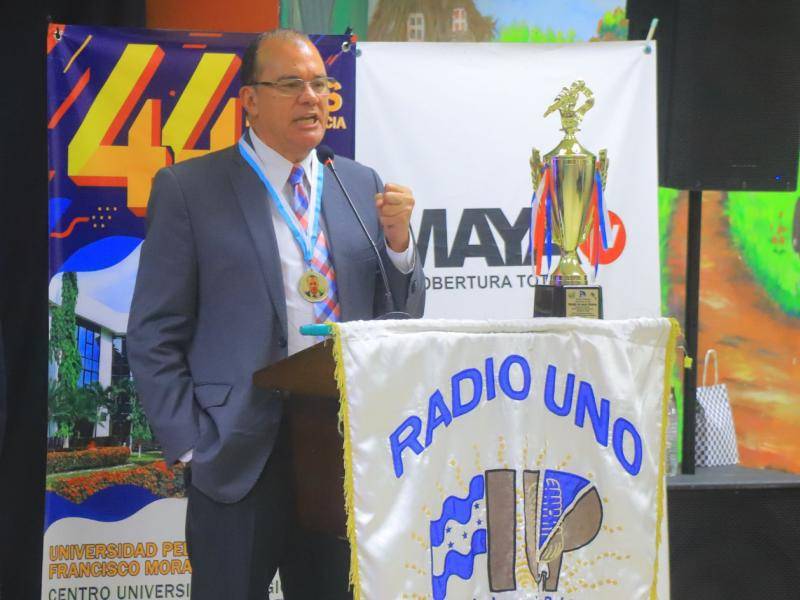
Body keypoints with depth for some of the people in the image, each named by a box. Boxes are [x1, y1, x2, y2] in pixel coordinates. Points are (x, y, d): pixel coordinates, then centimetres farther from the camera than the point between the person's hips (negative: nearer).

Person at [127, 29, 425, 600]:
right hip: (238, 460, -4)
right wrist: (190, 444, -10)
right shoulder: (188, 188, -1)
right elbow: (154, 335, -2)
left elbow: (400, 318, 13)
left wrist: (397, 237, -4)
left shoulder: (363, 186, 11)